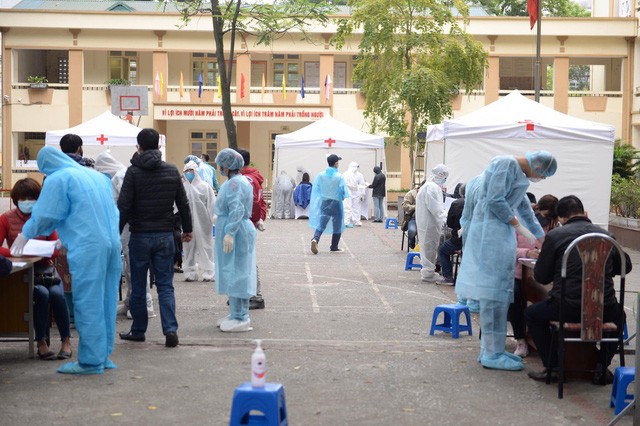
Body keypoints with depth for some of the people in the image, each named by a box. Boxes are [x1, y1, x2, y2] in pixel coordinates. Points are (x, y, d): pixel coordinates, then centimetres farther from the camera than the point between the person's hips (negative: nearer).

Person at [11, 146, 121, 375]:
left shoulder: (58, 179, -2)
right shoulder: (97, 175, 19)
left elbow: (44, 215, -1)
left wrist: (25, 235, 19)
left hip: (87, 249, -7)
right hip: (112, 243, 7)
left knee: (88, 304, -2)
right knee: (106, 301, 11)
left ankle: (91, 361, 2)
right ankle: (103, 355, 18)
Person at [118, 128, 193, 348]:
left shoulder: (133, 172, -7)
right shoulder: (172, 171, 4)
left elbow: (123, 207, -12)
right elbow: (183, 204, 10)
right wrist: (187, 229, 22)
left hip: (140, 236, -3)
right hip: (165, 235, 3)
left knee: (138, 286, 9)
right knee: (165, 285, 6)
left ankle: (138, 330, 18)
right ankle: (170, 329, -6)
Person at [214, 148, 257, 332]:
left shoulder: (235, 183, -17)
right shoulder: (242, 181, 17)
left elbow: (237, 210, -26)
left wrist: (230, 233, -30)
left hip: (236, 234, -11)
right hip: (242, 230, 11)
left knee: (235, 273, -7)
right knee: (235, 273, 15)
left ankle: (240, 318, -3)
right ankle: (236, 314, 22)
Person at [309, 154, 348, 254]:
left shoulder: (321, 175, -2)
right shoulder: (339, 176, -13)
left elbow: (316, 189, 3)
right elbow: (343, 191, -13)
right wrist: (342, 197, 8)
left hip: (324, 203, 3)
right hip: (336, 203, -3)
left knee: (321, 224, 5)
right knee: (337, 226, 10)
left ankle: (315, 239, -23)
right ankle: (334, 247, 15)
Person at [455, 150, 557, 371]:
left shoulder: (518, 173, 22)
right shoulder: (507, 164, -9)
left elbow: (525, 210, 29)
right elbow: (495, 200, -18)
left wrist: (542, 240, 33)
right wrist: (518, 225, -10)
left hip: (501, 233, 10)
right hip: (491, 231, -10)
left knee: (500, 292, 10)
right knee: (494, 292, -9)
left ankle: (491, 349, 15)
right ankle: (492, 354, -7)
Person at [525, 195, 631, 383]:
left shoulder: (554, 236, -4)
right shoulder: (606, 236, 6)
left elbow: (540, 277, 1)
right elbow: (626, 266, 19)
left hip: (567, 309, -3)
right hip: (604, 310, 3)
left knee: (532, 313, 25)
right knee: (618, 315, 37)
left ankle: (553, 367, 17)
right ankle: (602, 368, 25)